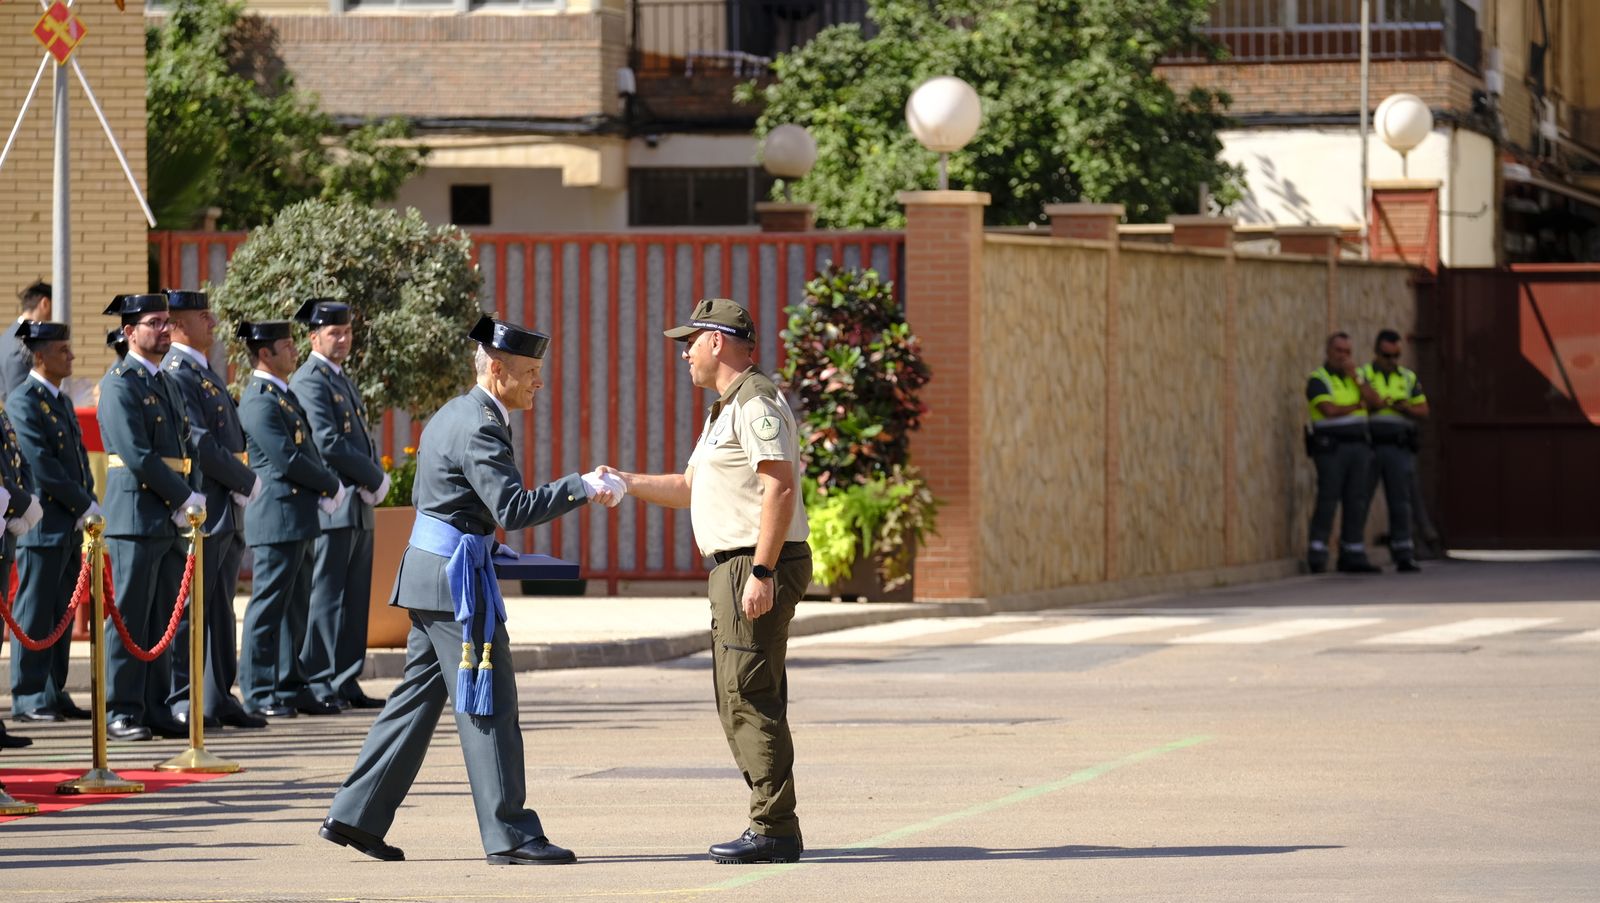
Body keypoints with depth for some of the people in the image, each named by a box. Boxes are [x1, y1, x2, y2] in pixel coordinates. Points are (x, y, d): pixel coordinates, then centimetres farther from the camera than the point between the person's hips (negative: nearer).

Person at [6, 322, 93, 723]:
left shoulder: (63, 402, 17)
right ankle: (28, 698, 0)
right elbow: (42, 467, -16)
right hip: (43, 524, -8)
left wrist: (89, 505, 5)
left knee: (62, 614, 10)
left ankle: (54, 693, 14)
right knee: (35, 614, -4)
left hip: (72, 527, 8)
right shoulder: (22, 402, -11)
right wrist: (86, 506, -14)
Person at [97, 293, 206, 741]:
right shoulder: (120, 384, -8)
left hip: (171, 519, 8)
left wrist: (193, 498, 1)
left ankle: (156, 709, 13)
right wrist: (185, 499, -12)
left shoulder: (167, 383, 18)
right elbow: (138, 455, -16)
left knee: (163, 620, 9)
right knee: (131, 617, -6)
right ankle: (121, 713, -3)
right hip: (136, 515, -8)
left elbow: (186, 446, 18)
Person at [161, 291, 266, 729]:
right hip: (200, 511, -10)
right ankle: (180, 701, -4)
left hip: (227, 513, 10)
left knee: (220, 611, 12)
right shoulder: (175, 373, -12)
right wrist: (247, 481, -12)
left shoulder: (208, 374, 19)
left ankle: (220, 698, 16)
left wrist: (242, 484, 5)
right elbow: (199, 444, -19)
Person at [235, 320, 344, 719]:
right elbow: (288, 459, -20)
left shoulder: (286, 396, 17)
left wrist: (326, 488, 1)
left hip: (299, 520, 10)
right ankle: (258, 693, -2)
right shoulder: (259, 401, -14)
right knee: (268, 607, -5)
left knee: (295, 607, 12)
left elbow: (308, 450, 18)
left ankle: (291, 689, 17)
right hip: (276, 519, -10)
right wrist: (332, 487, -9)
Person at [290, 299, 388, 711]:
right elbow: (328, 443, -18)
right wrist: (374, 477, -12)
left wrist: (375, 480, 1)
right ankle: (317, 686, -4)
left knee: (354, 600, 9)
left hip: (359, 508, 9)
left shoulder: (344, 382, 20)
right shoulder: (309, 381, -9)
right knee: (326, 597, -7)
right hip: (331, 507, -9)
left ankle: (346, 685, 13)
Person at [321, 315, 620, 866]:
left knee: (418, 697, 13)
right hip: (457, 579, -10)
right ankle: (509, 835, -4)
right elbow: (513, 509, -26)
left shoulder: (453, 415, 15)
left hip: (428, 572, 10)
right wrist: (582, 489, -23)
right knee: (489, 705, -6)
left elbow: (421, 496, 24)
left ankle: (355, 816, 14)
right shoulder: (479, 429, -17)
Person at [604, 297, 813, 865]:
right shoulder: (726, 410, 22)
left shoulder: (755, 403, -12)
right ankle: (771, 824, 16)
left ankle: (774, 830, -12)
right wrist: (626, 483, 22)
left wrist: (761, 573, -25)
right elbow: (690, 488, 31)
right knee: (739, 698, 13)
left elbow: (780, 487, -22)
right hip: (735, 568, 11)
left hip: (759, 565, -11)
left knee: (750, 697, -12)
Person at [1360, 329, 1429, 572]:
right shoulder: (1361, 376, 4)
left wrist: (1406, 408, -11)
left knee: (1400, 504, -4)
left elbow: (1423, 411, 10)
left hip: (1398, 449, 2)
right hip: (1368, 448, -2)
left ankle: (1404, 557, -5)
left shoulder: (1409, 379, 12)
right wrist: (1374, 406, -18)